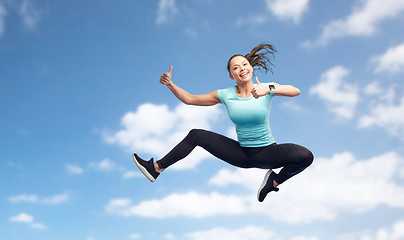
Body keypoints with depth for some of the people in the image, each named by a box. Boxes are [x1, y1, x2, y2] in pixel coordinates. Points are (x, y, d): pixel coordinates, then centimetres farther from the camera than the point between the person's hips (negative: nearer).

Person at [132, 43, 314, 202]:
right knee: (196, 135, -4)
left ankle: (275, 180, 3)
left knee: (305, 156, -29)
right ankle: (156, 168, 4)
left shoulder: (267, 88, -9)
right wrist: (169, 84, -10)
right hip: (242, 153, 2)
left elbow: (296, 91, -27)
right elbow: (190, 99, 3)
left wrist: (269, 89, -43)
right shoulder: (225, 95, -2)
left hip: (267, 152, -2)